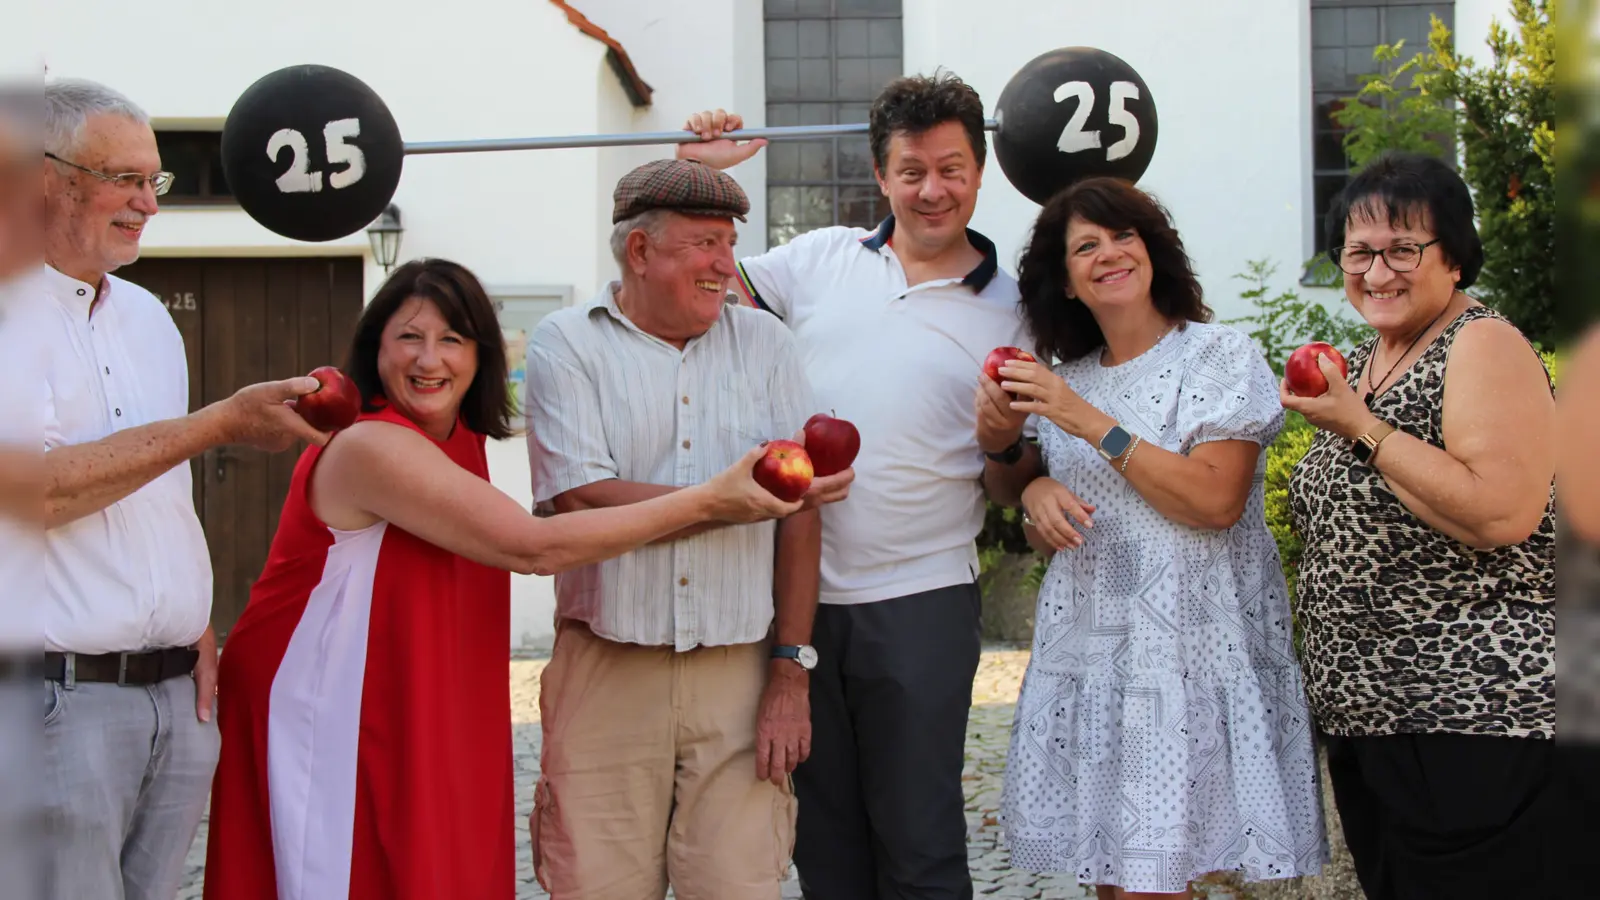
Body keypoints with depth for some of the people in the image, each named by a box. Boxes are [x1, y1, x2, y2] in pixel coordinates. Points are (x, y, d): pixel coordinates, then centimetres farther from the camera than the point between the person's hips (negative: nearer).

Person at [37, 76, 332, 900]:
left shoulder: (147, 316, 17)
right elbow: (44, 488, -19)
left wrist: (199, 627, 9)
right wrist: (224, 423, -15)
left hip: (178, 691, 7)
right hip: (64, 697, -7)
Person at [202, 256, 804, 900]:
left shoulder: (462, 441, 8)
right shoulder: (372, 447, -21)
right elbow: (535, 548, -24)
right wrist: (707, 501, -21)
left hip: (422, 730, 9)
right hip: (323, 722, -8)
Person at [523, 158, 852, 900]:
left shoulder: (762, 343, 10)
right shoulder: (567, 345, 2)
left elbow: (800, 512, 5)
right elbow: (581, 503, -12)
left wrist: (791, 672, -1)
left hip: (740, 674, 2)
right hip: (608, 674, -2)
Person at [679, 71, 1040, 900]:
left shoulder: (1009, 312, 3)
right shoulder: (820, 259, 6)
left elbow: (1010, 491, 7)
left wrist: (1003, 446, -15)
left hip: (920, 604, -2)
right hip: (799, 592, 2)